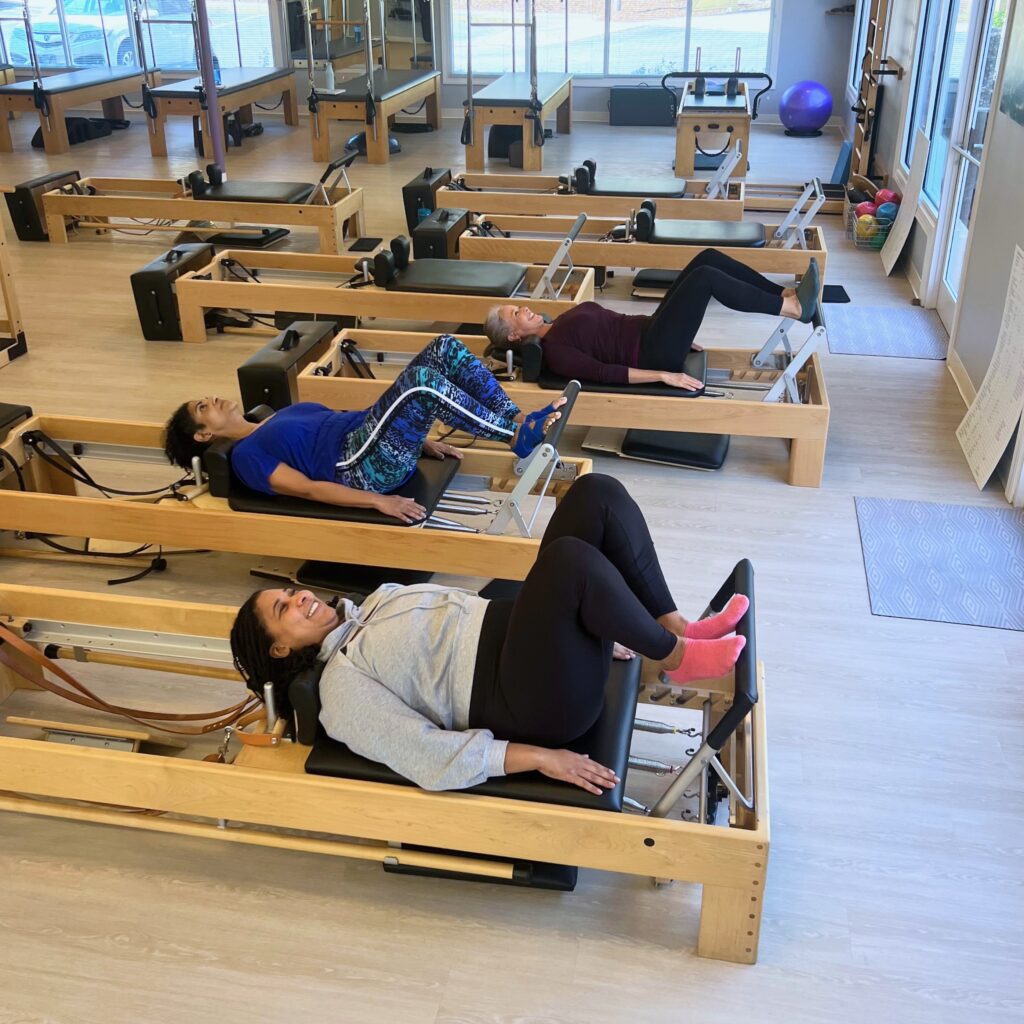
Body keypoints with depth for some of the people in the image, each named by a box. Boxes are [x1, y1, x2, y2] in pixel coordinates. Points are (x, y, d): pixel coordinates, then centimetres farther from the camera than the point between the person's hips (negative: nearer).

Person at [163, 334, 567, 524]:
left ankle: (516, 421, -13)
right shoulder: (245, 455, 6)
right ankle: (518, 436, -24)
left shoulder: (278, 417, 31)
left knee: (445, 348, -7)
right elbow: (307, 488, -8)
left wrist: (421, 439, 18)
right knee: (422, 380, -31)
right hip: (361, 466, -9)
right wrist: (377, 500, -21)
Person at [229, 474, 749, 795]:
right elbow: (427, 757, -12)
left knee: (597, 493, -9)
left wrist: (592, 617, 20)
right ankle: (676, 658, -10)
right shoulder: (342, 686, -2)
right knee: (571, 559, -35)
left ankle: (677, 627, -3)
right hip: (539, 700, -8)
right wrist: (541, 757, -20)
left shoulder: (373, 603, 22)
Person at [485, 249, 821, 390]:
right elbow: (604, 373, -20)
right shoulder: (553, 350, -11)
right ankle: (794, 308, -14)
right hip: (653, 353, -9)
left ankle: (787, 293, -1)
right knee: (705, 277, -22)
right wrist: (664, 375, -26)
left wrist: (680, 331, 23)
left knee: (708, 257, -3)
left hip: (648, 330, 9)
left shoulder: (561, 324, 17)